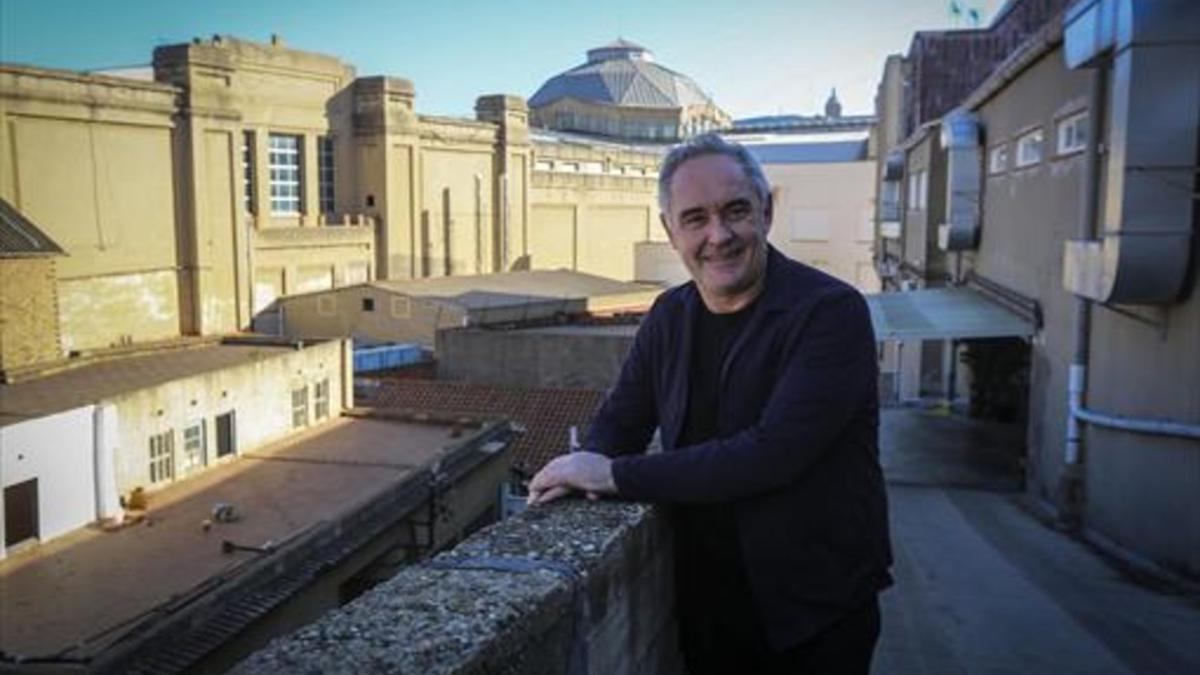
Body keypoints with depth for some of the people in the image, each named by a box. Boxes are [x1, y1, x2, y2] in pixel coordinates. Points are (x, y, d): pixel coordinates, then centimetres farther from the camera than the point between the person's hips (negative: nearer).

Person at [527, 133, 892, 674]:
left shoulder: (831, 312, -18)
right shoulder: (669, 316, 1)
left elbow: (771, 454, -27)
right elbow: (620, 421, 10)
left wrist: (617, 475, -23)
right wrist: (584, 472, -14)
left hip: (816, 613, -4)